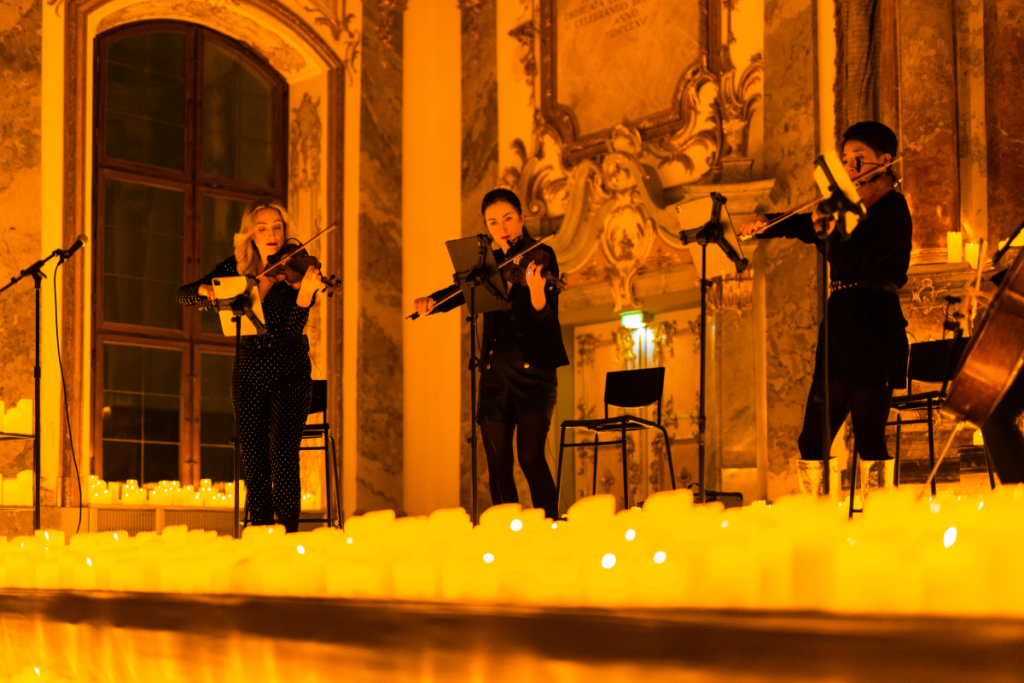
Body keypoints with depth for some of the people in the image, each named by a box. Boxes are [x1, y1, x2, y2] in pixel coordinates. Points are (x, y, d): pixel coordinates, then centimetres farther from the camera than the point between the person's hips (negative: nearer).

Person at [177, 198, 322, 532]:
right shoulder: (237, 267, 2)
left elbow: (292, 329, -18)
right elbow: (183, 296, 2)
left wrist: (305, 293, -35)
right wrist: (204, 289, -20)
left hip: (289, 373, -3)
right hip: (249, 373, 3)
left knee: (282, 453, -19)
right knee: (254, 463, -1)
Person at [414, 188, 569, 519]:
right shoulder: (490, 264, 13)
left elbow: (545, 318, -13)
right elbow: (458, 293, 18)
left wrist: (536, 290, -35)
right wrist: (431, 300, -4)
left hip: (532, 368, -5)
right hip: (494, 370, 5)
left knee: (530, 456, -17)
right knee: (498, 464, 2)